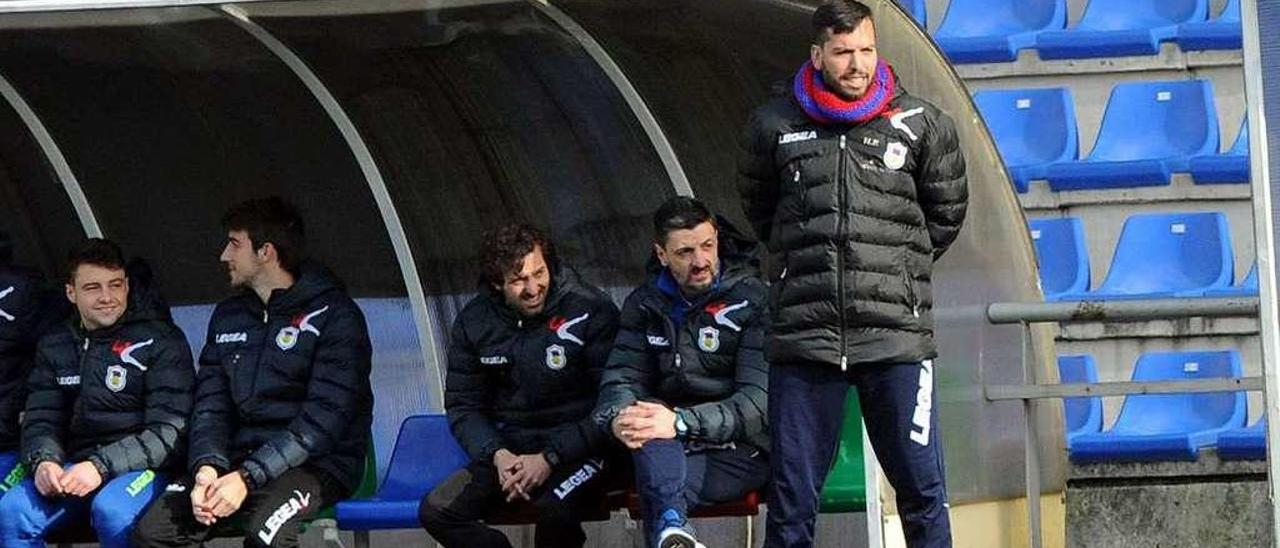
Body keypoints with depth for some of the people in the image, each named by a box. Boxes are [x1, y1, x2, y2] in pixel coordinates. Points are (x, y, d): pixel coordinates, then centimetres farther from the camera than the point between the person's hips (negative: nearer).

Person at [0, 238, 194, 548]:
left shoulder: (160, 340, -3)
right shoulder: (55, 347, 13)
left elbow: (168, 431, -9)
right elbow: (40, 421, 12)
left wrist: (101, 466, -21)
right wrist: (43, 461, -13)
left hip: (142, 464, -5)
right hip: (74, 465, 5)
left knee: (112, 512, -37)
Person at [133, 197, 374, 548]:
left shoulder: (333, 315, -7)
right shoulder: (228, 317, 15)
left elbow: (324, 417, -15)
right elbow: (210, 406, 10)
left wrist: (248, 477, -23)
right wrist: (207, 467, -14)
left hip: (315, 463, -6)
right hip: (239, 459, 6)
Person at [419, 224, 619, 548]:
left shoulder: (591, 311, -9)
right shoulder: (474, 323, 5)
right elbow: (463, 406, 8)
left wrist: (550, 458, -18)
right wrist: (497, 455, -12)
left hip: (577, 451, -5)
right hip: (508, 451, 5)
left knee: (555, 509, -37)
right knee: (436, 510, -17)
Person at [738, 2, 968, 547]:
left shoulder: (922, 126, 3)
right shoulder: (774, 126, 4)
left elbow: (945, 214, 17)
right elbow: (758, 209, 21)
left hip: (896, 335, -1)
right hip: (803, 334, 1)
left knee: (922, 490, 0)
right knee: (791, 500, 4)